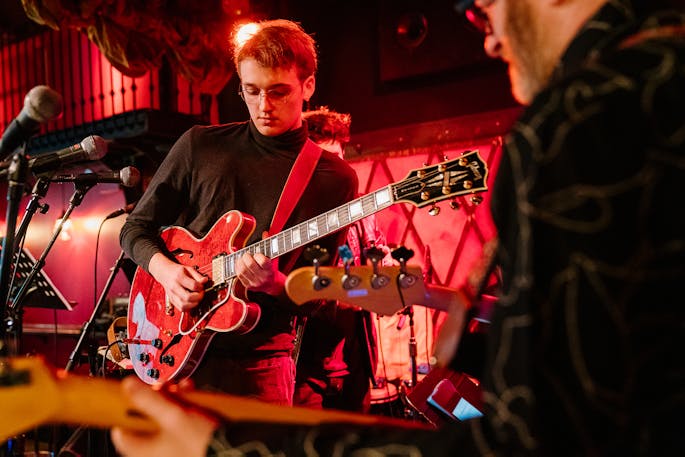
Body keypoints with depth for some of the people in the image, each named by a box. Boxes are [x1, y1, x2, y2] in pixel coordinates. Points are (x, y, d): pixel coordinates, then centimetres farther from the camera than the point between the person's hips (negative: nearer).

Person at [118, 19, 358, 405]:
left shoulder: (335, 178, -2)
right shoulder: (201, 145, 2)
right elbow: (136, 228, 9)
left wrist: (273, 284, -21)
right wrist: (165, 270, -11)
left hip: (259, 358, -1)